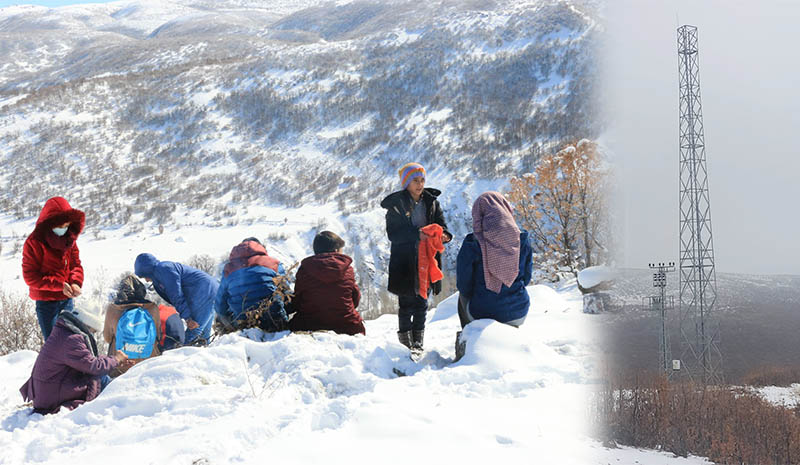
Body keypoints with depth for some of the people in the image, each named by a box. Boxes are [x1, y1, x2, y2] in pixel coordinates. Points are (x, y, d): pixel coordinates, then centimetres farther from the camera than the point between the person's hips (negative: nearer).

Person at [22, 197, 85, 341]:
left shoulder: (69, 239, 6)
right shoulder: (34, 243, -13)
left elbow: (76, 264, 11)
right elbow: (30, 277, -14)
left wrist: (75, 283, -11)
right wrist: (59, 285, -21)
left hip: (67, 299, 6)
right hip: (47, 301, -6)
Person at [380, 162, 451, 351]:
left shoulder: (431, 202, 8)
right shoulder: (396, 204, -4)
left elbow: (440, 223, 6)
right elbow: (393, 234, -11)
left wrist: (444, 235, -18)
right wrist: (417, 234, -24)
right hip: (405, 262, -4)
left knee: (422, 302, 8)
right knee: (406, 303, -2)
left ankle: (418, 341, 17)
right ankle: (405, 341, 7)